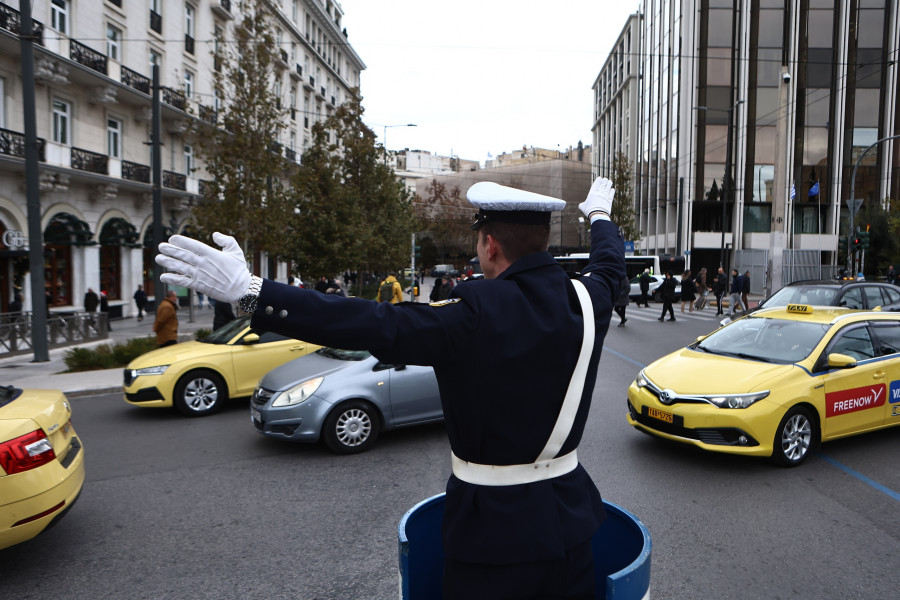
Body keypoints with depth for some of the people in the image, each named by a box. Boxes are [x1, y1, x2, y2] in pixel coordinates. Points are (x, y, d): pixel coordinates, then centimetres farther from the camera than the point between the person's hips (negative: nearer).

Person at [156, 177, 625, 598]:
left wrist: (250, 292, -30)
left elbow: (376, 326, -31)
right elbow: (610, 264, 19)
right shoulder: (587, 298, -4)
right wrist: (599, 214, 40)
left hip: (494, 527, -6)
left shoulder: (477, 316, -25)